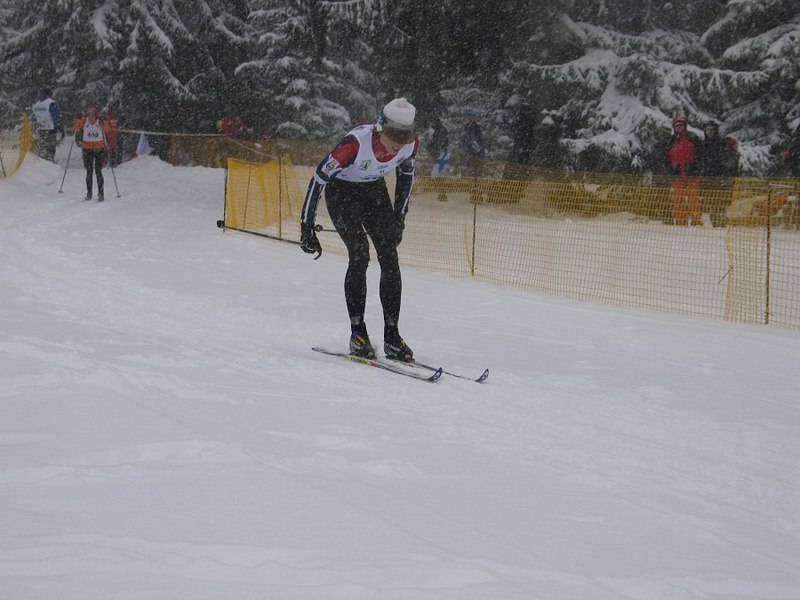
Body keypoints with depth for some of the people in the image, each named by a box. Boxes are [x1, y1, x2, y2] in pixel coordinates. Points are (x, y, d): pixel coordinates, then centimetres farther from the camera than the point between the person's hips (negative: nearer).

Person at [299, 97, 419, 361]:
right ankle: (357, 333, -14)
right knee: (359, 254, -21)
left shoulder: (410, 143, -21)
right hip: (341, 191, -4)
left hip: (375, 190, 4)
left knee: (390, 257, -9)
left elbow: (407, 177, 2)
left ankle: (392, 336, -6)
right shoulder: (357, 142, -35)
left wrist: (399, 219, 7)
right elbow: (319, 178, -27)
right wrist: (307, 228, -24)